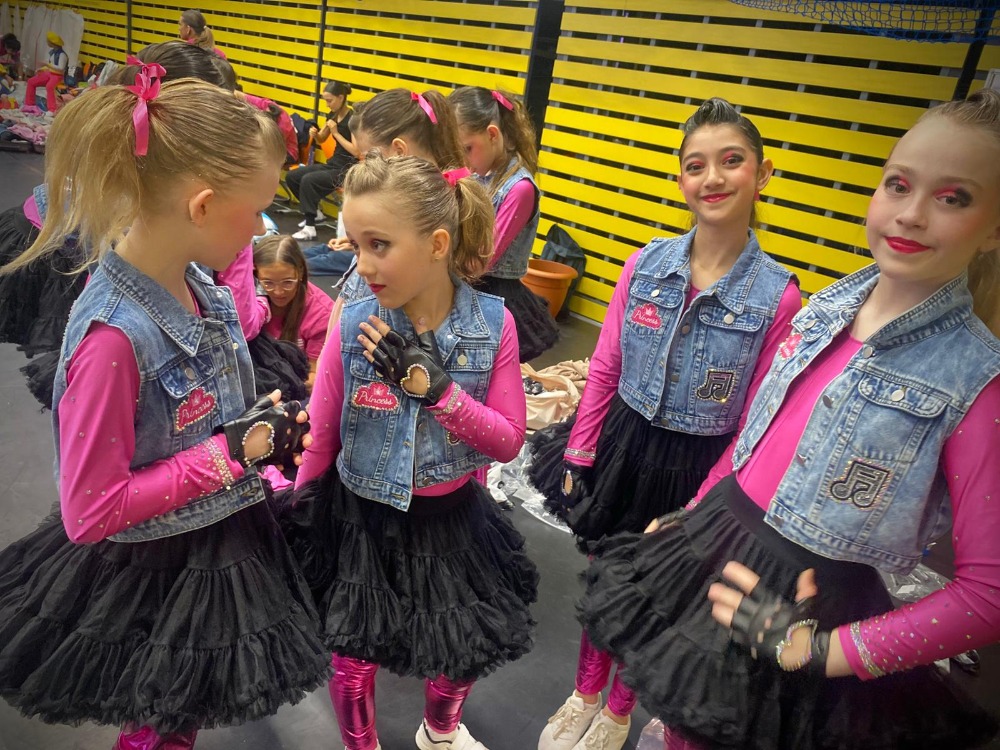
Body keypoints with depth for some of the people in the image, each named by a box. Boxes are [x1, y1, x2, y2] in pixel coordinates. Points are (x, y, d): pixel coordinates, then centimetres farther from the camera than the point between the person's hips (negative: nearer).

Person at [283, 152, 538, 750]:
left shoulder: (493, 325, -16)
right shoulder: (352, 327, -17)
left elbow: (509, 441, -14)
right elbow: (322, 438, -5)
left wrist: (435, 387, -27)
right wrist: (302, 517, 5)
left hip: (452, 517, 2)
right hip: (362, 520, -1)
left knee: (465, 644, 21)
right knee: (355, 657, 14)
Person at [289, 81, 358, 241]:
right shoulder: (333, 115, 7)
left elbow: (356, 151, -23)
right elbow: (321, 140, 21)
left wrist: (336, 133, -19)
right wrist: (315, 134, -2)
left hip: (347, 169, -9)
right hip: (332, 163, 9)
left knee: (308, 180, -28)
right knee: (292, 177, 0)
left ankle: (310, 228, -22)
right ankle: (314, 212, 15)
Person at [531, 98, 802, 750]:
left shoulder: (778, 296, -16)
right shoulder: (646, 265, -7)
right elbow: (604, 371, -1)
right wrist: (578, 458, 2)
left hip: (694, 467, -2)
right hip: (622, 445, 3)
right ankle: (584, 694, 48)